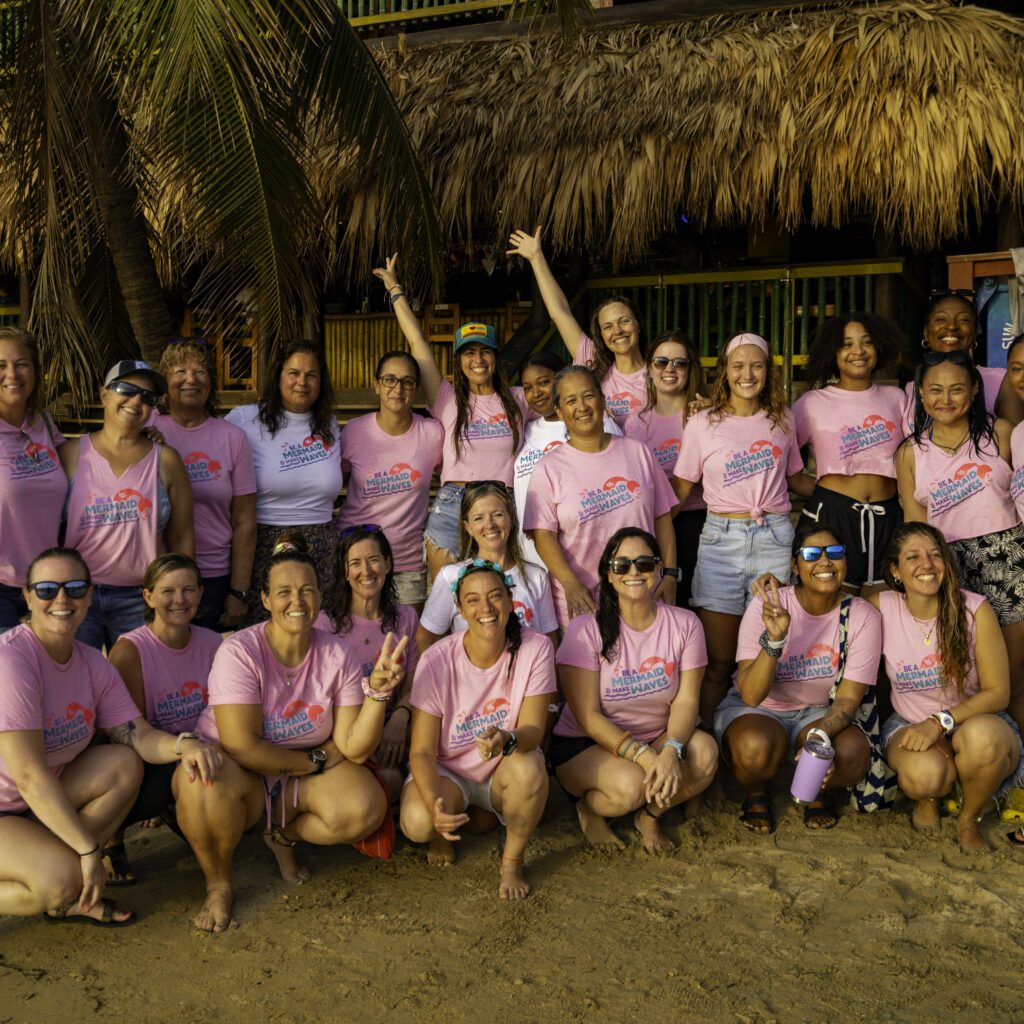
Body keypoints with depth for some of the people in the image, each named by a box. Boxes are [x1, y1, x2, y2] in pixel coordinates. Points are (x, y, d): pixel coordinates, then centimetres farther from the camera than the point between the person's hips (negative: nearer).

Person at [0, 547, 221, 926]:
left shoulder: (94, 665, -1)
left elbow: (138, 735, -3)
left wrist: (183, 744, -27)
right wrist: (89, 849, -24)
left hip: (42, 802, 8)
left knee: (124, 763, -12)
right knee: (62, 879, -30)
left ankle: (68, 895, -4)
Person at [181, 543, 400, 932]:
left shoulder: (336, 656, -6)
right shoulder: (240, 651, -19)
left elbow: (354, 749, -11)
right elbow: (242, 747, -24)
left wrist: (377, 691, -27)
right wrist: (315, 759, -14)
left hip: (304, 779, 4)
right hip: (240, 775, -3)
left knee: (368, 807, -23)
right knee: (205, 779, -38)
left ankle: (284, 836, 10)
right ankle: (219, 884, -7)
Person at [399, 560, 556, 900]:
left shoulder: (535, 649, -16)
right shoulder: (437, 660, -19)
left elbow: (533, 729, -18)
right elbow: (422, 750, -17)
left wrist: (507, 741, -43)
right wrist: (435, 803, -37)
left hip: (505, 771, 1)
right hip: (448, 771, -1)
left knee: (528, 768, -34)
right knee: (418, 823, -32)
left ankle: (512, 861, -6)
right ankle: (450, 822, 9)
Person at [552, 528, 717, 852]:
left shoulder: (685, 624, -4)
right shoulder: (587, 629, -14)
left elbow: (686, 700, -10)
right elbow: (588, 717, -16)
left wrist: (671, 751, -31)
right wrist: (644, 756, -29)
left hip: (657, 739, 3)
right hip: (583, 745, -3)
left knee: (704, 753, -27)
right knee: (630, 785, -34)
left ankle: (650, 815, 2)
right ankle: (589, 809, 3)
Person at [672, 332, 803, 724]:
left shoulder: (781, 420, 10)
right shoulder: (703, 423, 3)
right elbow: (681, 488, 6)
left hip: (774, 539, 2)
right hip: (722, 538, -1)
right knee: (718, 663, 1)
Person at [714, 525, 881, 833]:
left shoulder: (863, 616, -12)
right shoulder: (768, 606, -19)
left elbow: (848, 698, -12)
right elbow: (750, 695, -26)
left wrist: (820, 736, -33)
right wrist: (774, 639, -43)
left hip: (819, 714, 2)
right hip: (755, 710, -2)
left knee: (853, 755, -30)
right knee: (756, 747, -36)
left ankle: (814, 793, 7)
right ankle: (756, 795, 2)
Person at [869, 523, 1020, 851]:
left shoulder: (975, 609, -12)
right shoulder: (882, 608, -8)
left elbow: (998, 692, -11)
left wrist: (941, 722, -23)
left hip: (975, 721, 0)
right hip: (909, 724, 0)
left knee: (981, 738, -38)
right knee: (924, 774, -36)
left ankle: (969, 820, -4)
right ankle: (928, 798, 6)